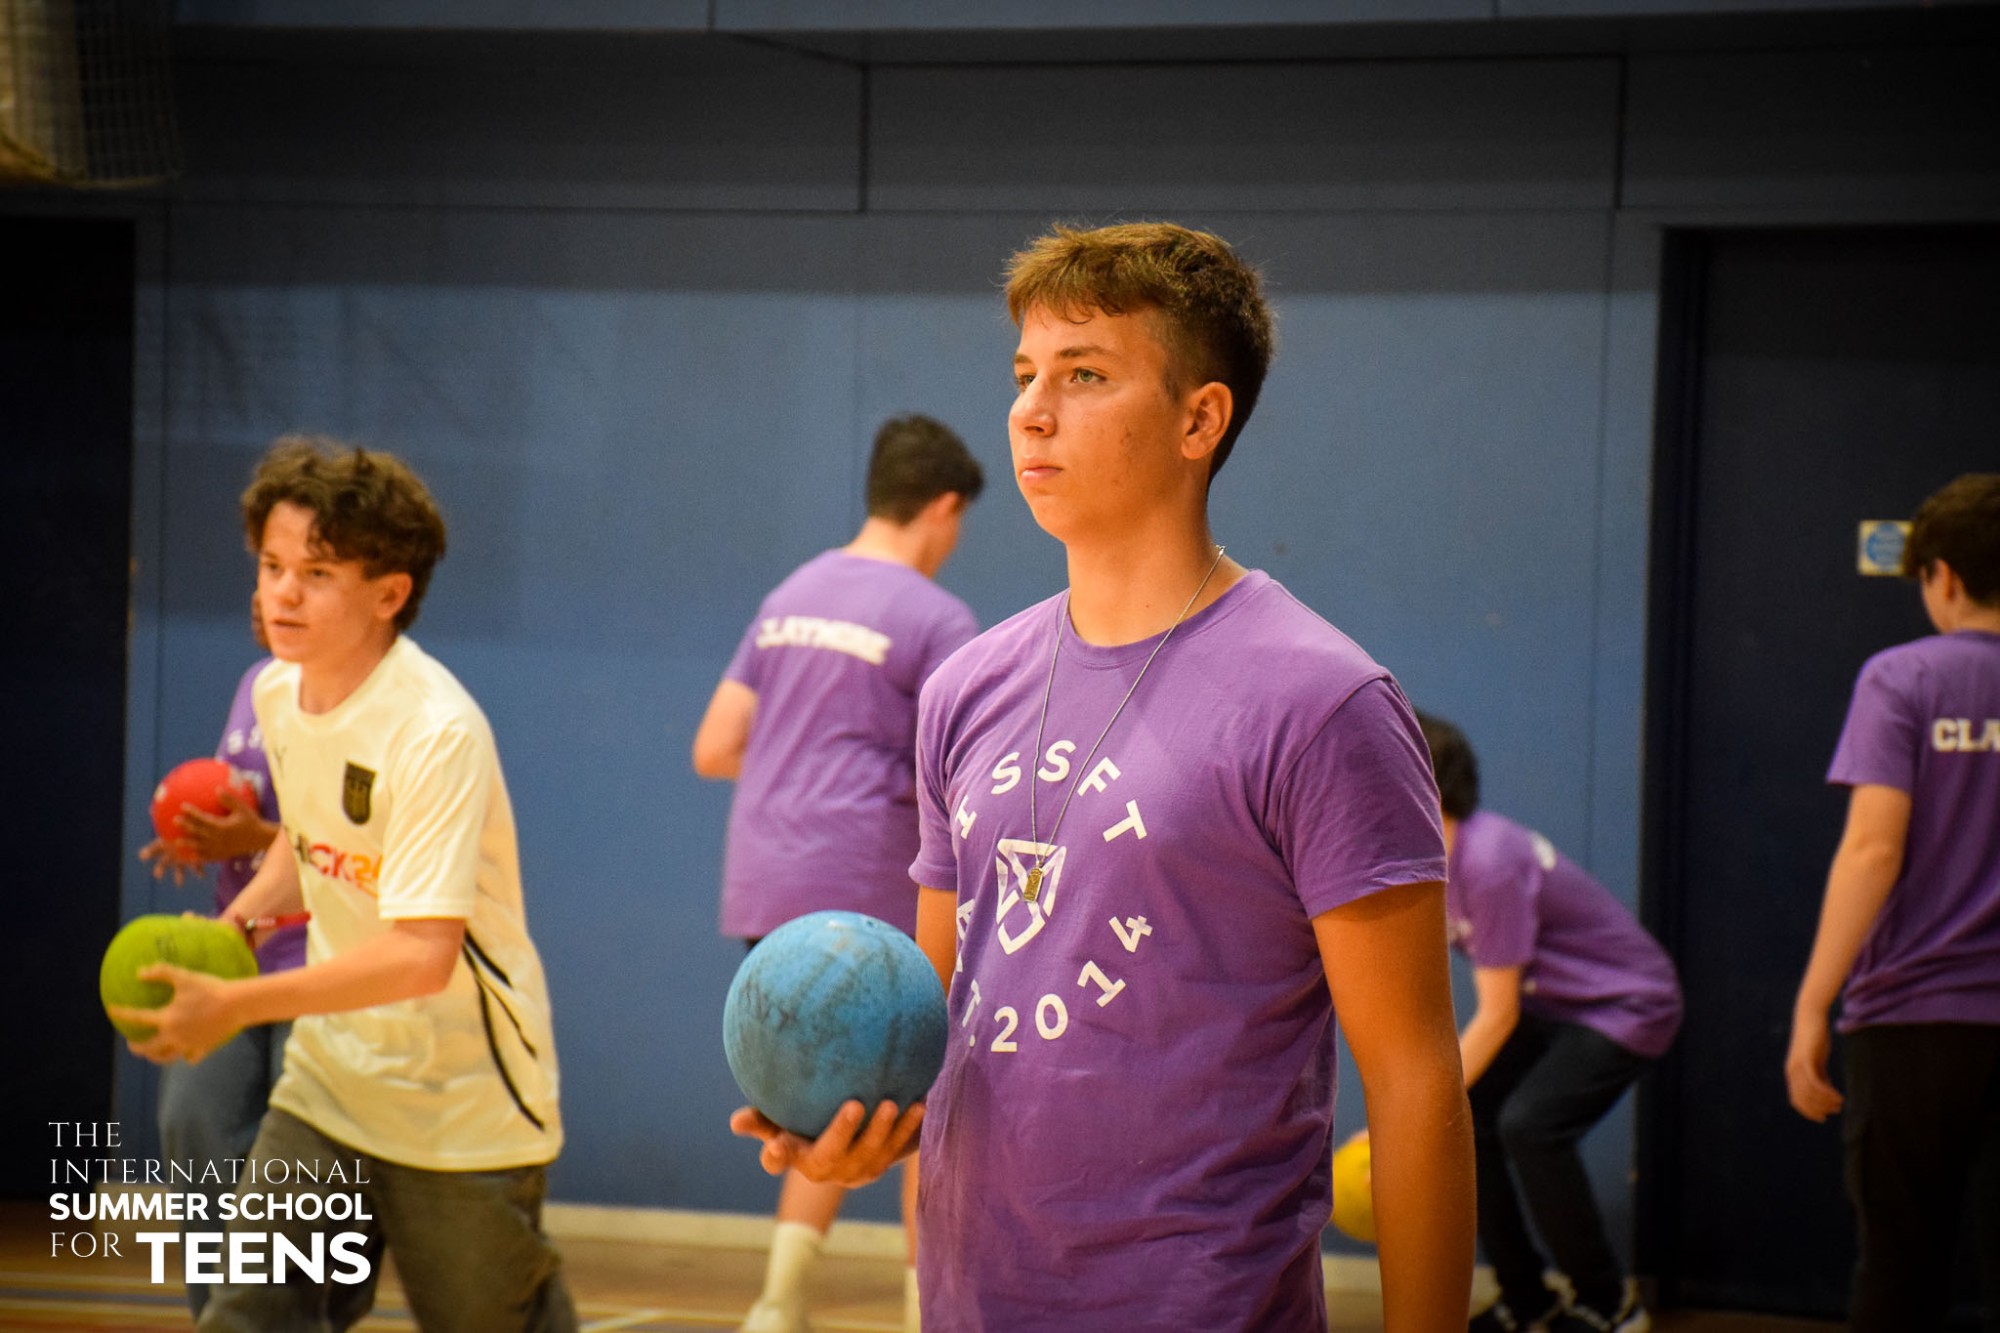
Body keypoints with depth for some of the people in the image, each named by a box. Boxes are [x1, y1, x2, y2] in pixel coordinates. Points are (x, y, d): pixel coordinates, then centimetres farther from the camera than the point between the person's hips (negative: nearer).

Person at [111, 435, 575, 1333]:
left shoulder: (437, 732, -25)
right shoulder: (279, 695, 0)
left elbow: (422, 955, -31)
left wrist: (234, 1005, -32)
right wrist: (240, 919, 0)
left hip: (465, 1105, -6)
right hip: (328, 1082, 6)